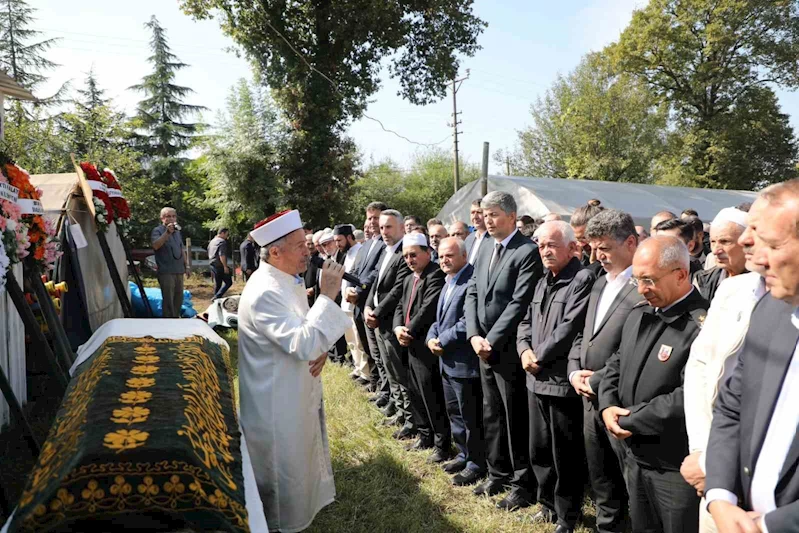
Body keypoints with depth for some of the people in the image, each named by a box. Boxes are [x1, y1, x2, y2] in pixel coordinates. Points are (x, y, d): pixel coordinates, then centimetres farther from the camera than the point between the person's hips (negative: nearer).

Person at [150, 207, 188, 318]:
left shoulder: (177, 231, 18)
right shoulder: (157, 230, -4)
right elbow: (155, 245, -23)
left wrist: (186, 266, 21)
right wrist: (167, 232, -32)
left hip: (179, 271, 7)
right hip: (166, 272, -7)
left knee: (178, 299, 13)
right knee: (168, 300, -9)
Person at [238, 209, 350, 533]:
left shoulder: (287, 281, 4)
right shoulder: (264, 293, -27)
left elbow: (306, 333, 14)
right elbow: (303, 346, -34)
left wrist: (320, 350, -8)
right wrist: (327, 295, -31)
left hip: (297, 392, 9)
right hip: (278, 403, -9)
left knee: (301, 458, 27)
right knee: (283, 469, 11)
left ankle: (305, 502, 47)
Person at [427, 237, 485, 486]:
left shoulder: (472, 282, -19)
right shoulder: (448, 282, 14)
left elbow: (468, 322, -24)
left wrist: (443, 341, -15)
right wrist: (431, 338, 1)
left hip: (464, 362, -10)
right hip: (447, 361, 10)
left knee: (471, 417, 4)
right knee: (454, 413, 21)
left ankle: (476, 463, 20)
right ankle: (464, 454, 36)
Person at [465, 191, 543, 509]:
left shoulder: (528, 252, -14)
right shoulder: (485, 249, 11)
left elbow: (520, 303, -19)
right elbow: (472, 294, 9)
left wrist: (491, 341, -16)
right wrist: (474, 336, -3)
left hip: (508, 349, -7)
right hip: (484, 348, 7)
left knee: (515, 419, 6)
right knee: (491, 415, 17)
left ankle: (522, 482, 23)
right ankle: (498, 474, 33)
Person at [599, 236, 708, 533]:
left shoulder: (703, 326, -22)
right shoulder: (638, 316, 8)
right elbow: (616, 366, 14)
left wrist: (627, 420, -17)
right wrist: (608, 406, -6)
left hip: (678, 468, -7)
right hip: (636, 457, 8)